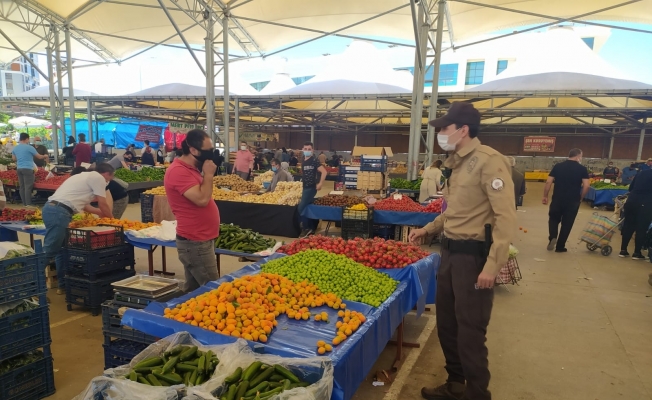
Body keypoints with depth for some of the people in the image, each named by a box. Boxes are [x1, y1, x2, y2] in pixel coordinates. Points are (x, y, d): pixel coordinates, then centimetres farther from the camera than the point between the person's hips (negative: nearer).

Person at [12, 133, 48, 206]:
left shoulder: (15, 148, 11)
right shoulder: (29, 147, -9)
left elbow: (13, 158, 22)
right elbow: (39, 157, -3)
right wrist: (45, 156, 17)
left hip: (19, 169, 7)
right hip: (28, 169, -7)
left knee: (21, 186, 10)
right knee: (28, 187, -8)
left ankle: (24, 204, 13)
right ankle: (28, 205, -10)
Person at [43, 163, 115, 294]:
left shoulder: (85, 176, 27)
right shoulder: (98, 178, -1)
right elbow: (103, 204, 1)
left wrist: (100, 212, 42)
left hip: (50, 208, 10)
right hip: (59, 212, -10)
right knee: (49, 250, -10)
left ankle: (64, 284, 23)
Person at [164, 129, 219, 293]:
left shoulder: (190, 169, 13)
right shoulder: (179, 171, -19)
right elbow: (202, 199, -25)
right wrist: (208, 174, -16)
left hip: (199, 239, 10)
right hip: (195, 242, -10)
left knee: (193, 289, 16)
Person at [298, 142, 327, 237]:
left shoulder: (314, 160, -15)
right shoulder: (303, 160, 11)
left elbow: (324, 172, -23)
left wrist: (320, 184, -21)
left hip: (311, 188, -9)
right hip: (305, 187, 9)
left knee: (301, 208, -10)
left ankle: (306, 228, 0)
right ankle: (311, 228, 20)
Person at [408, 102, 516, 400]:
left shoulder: (488, 161, -17)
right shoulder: (457, 163, 12)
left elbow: (506, 217, -21)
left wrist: (492, 266, -24)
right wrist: (428, 229, 20)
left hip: (473, 254, -9)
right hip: (450, 251, 9)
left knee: (470, 331, 1)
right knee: (447, 323, 18)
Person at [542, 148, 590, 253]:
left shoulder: (558, 166, 2)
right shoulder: (582, 169, -2)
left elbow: (548, 182, -2)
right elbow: (586, 186, -9)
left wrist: (545, 196, 6)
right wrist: (580, 198, 5)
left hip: (557, 199, 1)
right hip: (573, 201, -1)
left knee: (553, 219, 19)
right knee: (567, 224, 10)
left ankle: (552, 237, -4)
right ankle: (560, 247, 14)